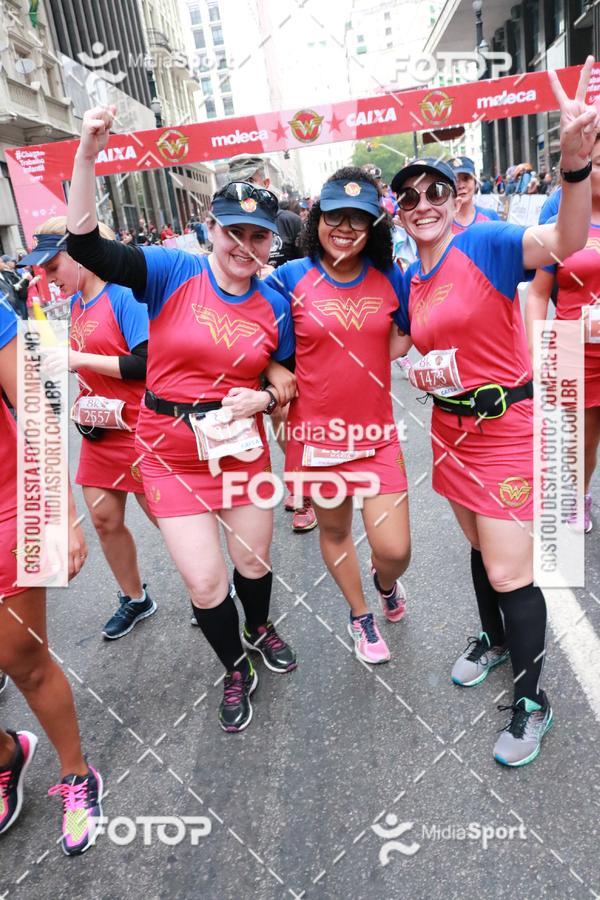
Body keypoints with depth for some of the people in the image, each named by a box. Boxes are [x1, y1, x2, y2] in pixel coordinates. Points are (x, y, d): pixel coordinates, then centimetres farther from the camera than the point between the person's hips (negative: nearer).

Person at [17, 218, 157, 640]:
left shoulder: (123, 295, -15)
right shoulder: (77, 302, 10)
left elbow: (148, 363, -22)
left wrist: (80, 359, -19)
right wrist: (81, 401, 4)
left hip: (137, 429, -8)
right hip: (99, 430, 8)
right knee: (104, 519, 13)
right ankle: (135, 599, 34)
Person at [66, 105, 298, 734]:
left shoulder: (274, 306, -1)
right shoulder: (173, 273, -10)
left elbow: (288, 376, 10)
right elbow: (84, 243, -18)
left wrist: (262, 398, -12)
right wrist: (87, 155, -29)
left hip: (242, 445, 3)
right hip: (171, 452, -2)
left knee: (253, 560, 18)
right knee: (204, 580, 4)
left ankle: (261, 630, 54)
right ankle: (235, 671, 35)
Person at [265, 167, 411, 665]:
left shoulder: (389, 277, 0)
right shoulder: (291, 277, -6)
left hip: (376, 433, 1)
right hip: (315, 432, -1)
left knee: (394, 549, -2)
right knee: (334, 529, 16)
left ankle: (385, 582, 38)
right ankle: (361, 616, 44)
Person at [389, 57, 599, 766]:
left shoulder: (483, 244, -11)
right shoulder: (409, 280, 6)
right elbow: (405, 349, 18)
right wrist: (422, 368, -4)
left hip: (505, 425, -6)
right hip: (450, 425, 6)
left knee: (509, 571, -2)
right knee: (480, 548, 21)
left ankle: (531, 700, 19)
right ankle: (494, 638, 46)